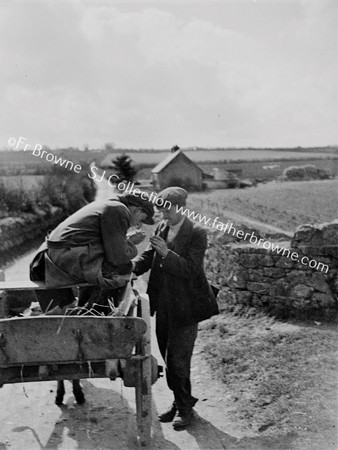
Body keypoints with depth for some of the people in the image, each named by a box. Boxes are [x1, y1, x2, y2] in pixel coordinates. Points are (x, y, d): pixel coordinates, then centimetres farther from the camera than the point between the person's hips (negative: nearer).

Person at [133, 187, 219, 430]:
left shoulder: (196, 233, -12)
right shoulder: (161, 228, 8)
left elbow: (191, 269, -18)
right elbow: (147, 258, 8)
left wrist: (166, 253, -28)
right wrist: (129, 269, -9)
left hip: (185, 307, -7)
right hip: (164, 305, 7)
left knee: (178, 360, -2)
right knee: (168, 358, 15)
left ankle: (185, 408, 18)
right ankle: (180, 402, 32)